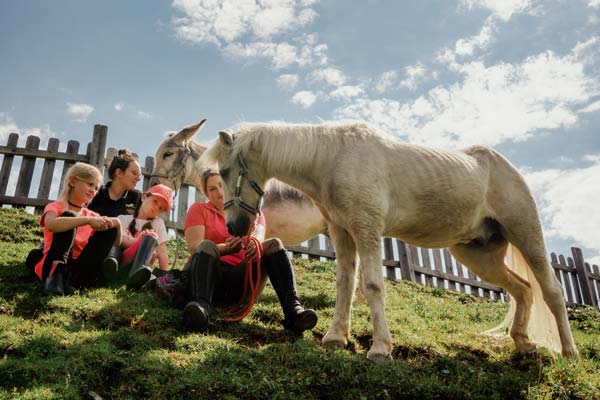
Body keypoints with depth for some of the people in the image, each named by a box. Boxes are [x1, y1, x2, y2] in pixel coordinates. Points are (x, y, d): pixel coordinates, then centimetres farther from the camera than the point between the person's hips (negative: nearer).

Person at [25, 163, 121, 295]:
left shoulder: (93, 216, 16)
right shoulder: (55, 207, 0)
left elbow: (116, 242, 13)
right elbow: (50, 225, -25)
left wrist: (117, 223, -7)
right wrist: (87, 220, -29)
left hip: (80, 272, 5)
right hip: (52, 267, -4)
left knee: (109, 229, -9)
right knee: (68, 216, -20)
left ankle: (71, 278, -20)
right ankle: (56, 274, -30)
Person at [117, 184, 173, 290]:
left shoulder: (158, 223, 18)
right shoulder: (123, 218, 15)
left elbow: (162, 252, 7)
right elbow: (121, 242, -2)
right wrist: (138, 240, -21)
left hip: (141, 265, 1)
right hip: (121, 262, -1)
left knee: (151, 238, -27)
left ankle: (136, 274, -54)